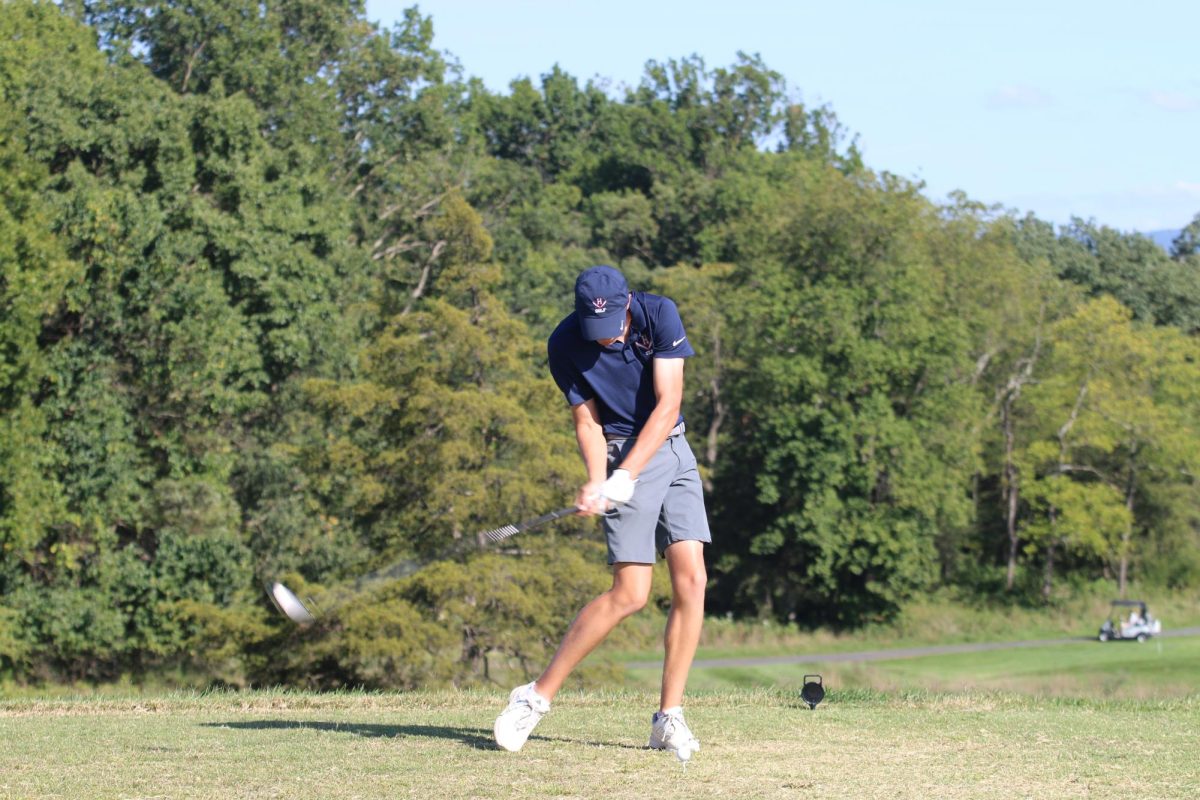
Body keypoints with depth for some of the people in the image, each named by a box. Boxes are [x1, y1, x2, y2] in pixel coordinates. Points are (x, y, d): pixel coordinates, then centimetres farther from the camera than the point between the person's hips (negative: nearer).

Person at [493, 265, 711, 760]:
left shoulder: (659, 315, -13)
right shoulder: (565, 346, -13)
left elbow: (668, 405, -18)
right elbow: (587, 422, -7)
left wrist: (623, 477, -27)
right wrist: (597, 482, -26)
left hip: (671, 451, 3)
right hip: (621, 453, -3)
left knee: (692, 580, -9)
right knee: (629, 593, -13)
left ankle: (668, 718, -3)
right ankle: (537, 696, -5)